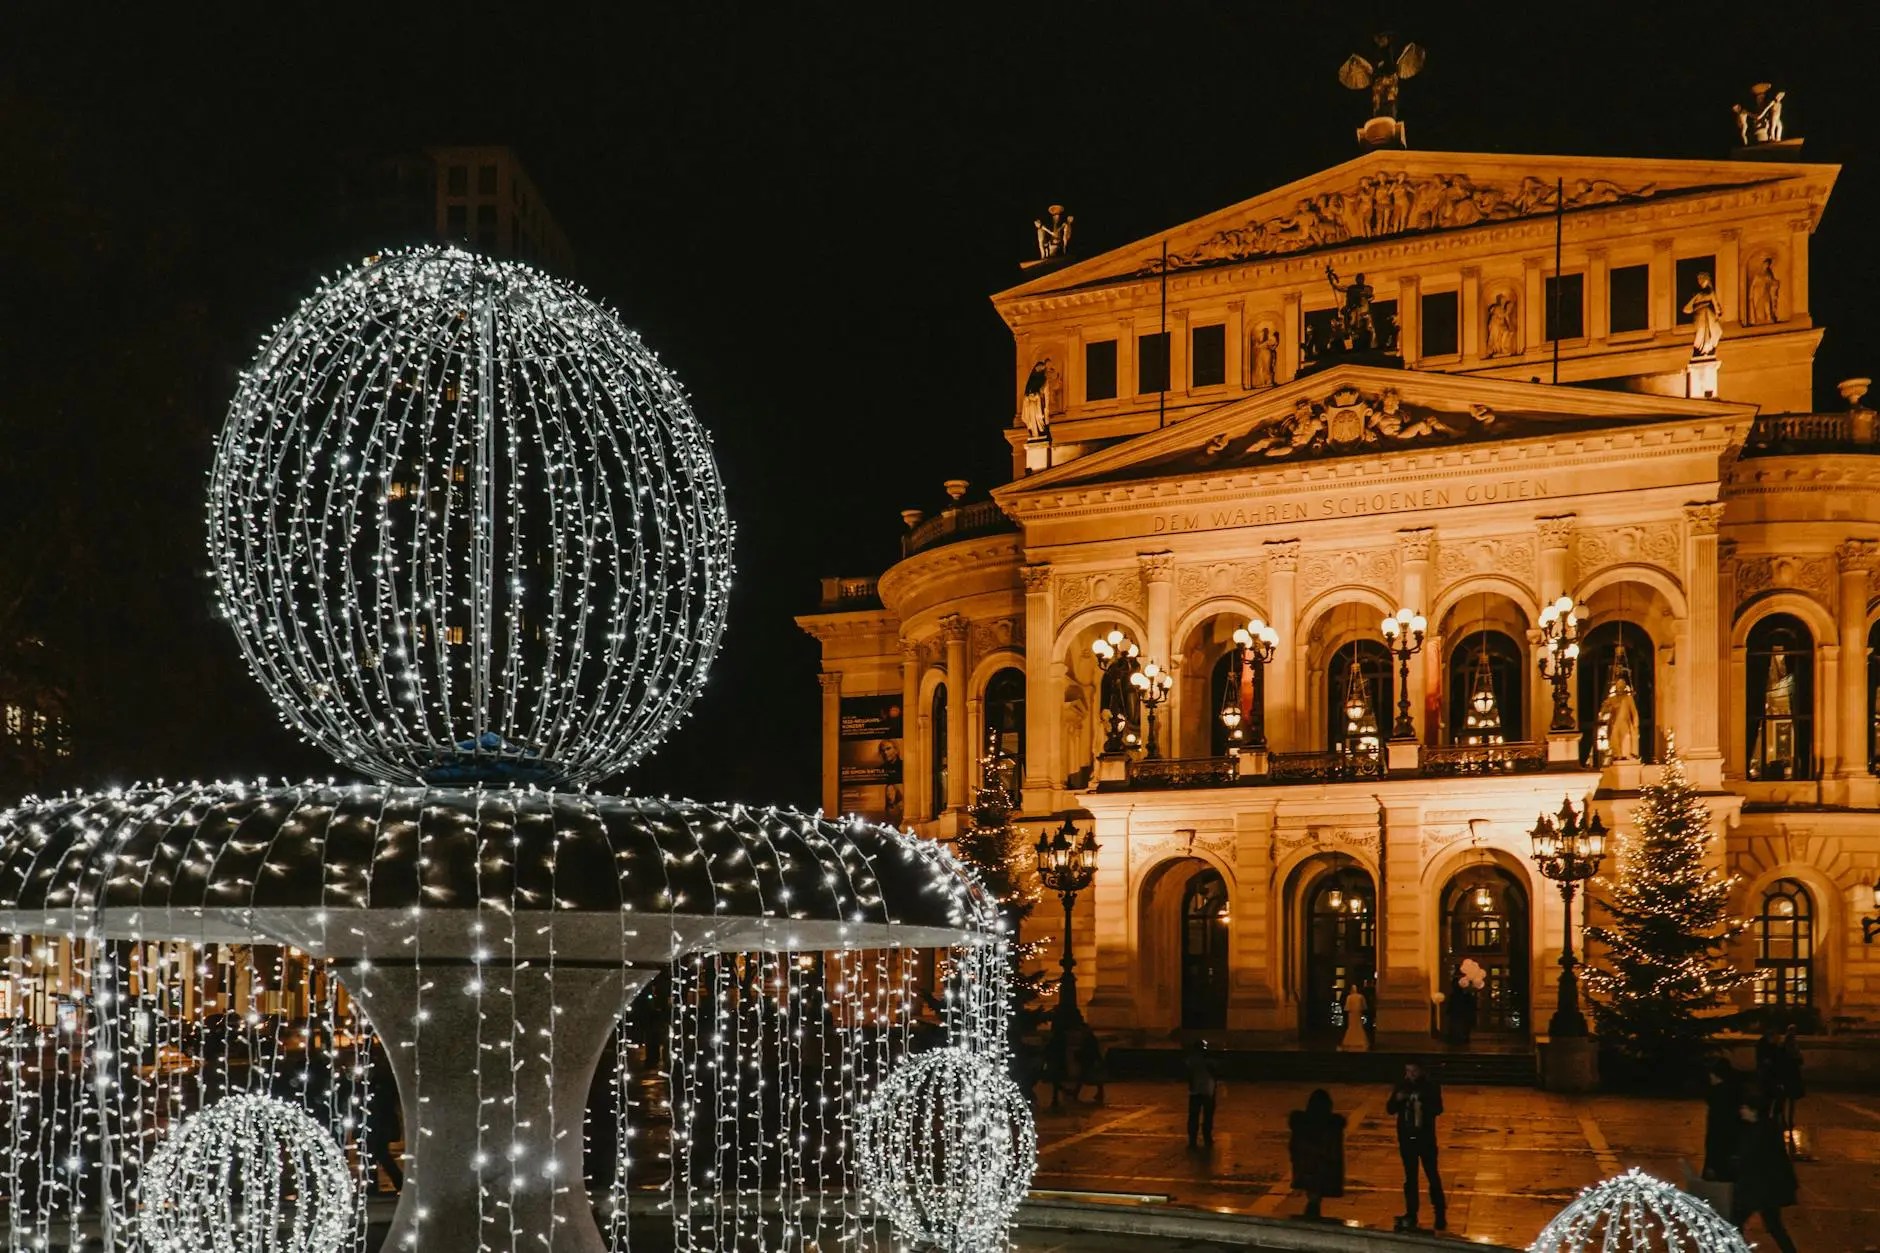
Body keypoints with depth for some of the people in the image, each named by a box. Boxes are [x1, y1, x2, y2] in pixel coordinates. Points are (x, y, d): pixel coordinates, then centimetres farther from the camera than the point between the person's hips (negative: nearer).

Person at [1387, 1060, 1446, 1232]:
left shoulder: (1431, 1086, -7)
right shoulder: (1401, 1085, 1)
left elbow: (1438, 1109, -14)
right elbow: (1390, 1109, 3)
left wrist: (1422, 1106, -31)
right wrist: (1397, 1099, -17)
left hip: (1426, 1138, -3)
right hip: (1406, 1138, 3)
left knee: (1432, 1176, 0)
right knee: (1410, 1178, 10)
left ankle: (1440, 1215, 9)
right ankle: (1411, 1215, 18)